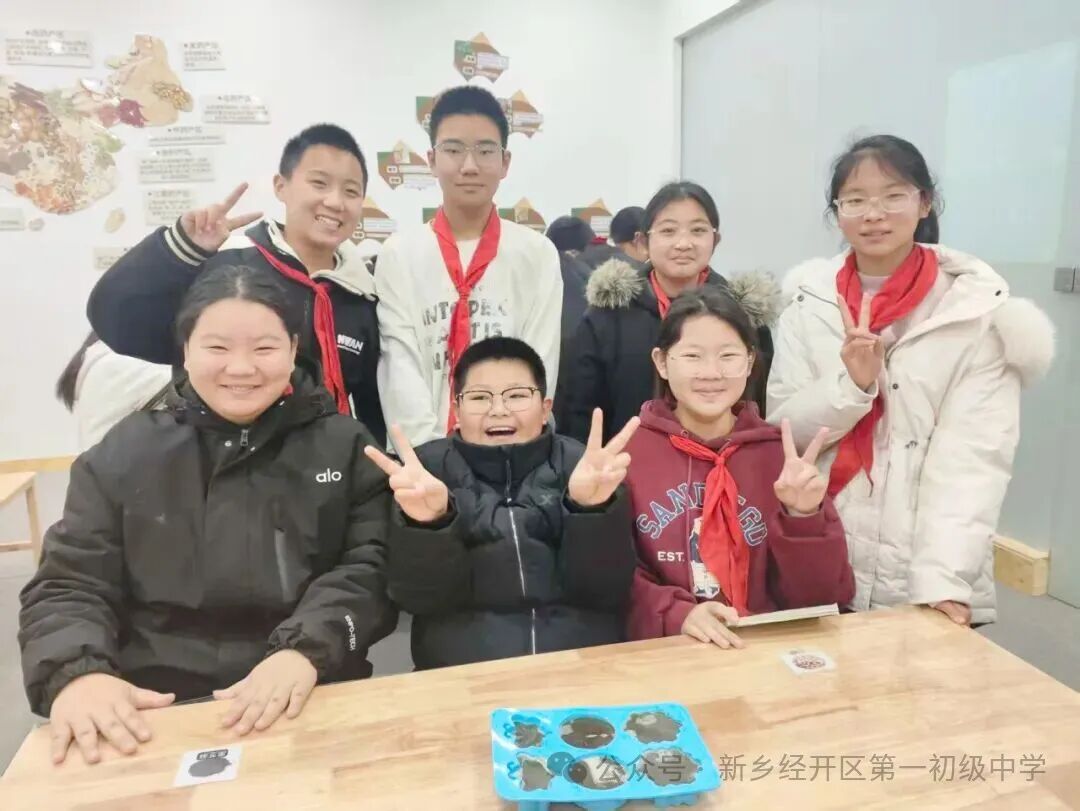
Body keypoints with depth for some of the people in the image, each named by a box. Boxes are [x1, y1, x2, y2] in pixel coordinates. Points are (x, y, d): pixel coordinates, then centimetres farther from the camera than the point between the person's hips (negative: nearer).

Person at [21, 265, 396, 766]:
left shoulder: (344, 445, 4)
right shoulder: (125, 453, 8)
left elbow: (373, 566, -4)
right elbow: (68, 585, 5)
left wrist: (306, 648, -21)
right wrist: (76, 672, -15)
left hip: (310, 704, 0)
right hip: (152, 715, 1)